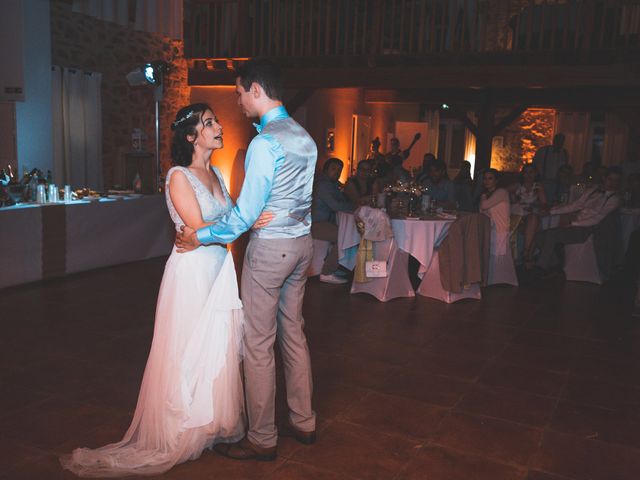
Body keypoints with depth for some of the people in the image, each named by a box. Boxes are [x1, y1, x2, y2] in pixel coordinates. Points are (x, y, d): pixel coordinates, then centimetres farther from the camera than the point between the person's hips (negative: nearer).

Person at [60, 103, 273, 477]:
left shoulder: (216, 174, 12)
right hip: (192, 272, -7)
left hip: (221, 270, 7)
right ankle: (184, 433, 20)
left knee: (220, 348, 13)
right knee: (190, 353, 4)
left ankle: (215, 422, 29)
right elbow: (200, 230, -19)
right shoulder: (179, 177, -12)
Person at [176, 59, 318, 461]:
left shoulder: (265, 142, -17)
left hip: (270, 247, -9)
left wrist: (202, 236, -7)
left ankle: (262, 440, 14)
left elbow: (248, 212, -19)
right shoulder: (305, 137, 10)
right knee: (294, 333, 17)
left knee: (259, 344, 2)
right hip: (302, 242, 9)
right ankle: (303, 422, 30)